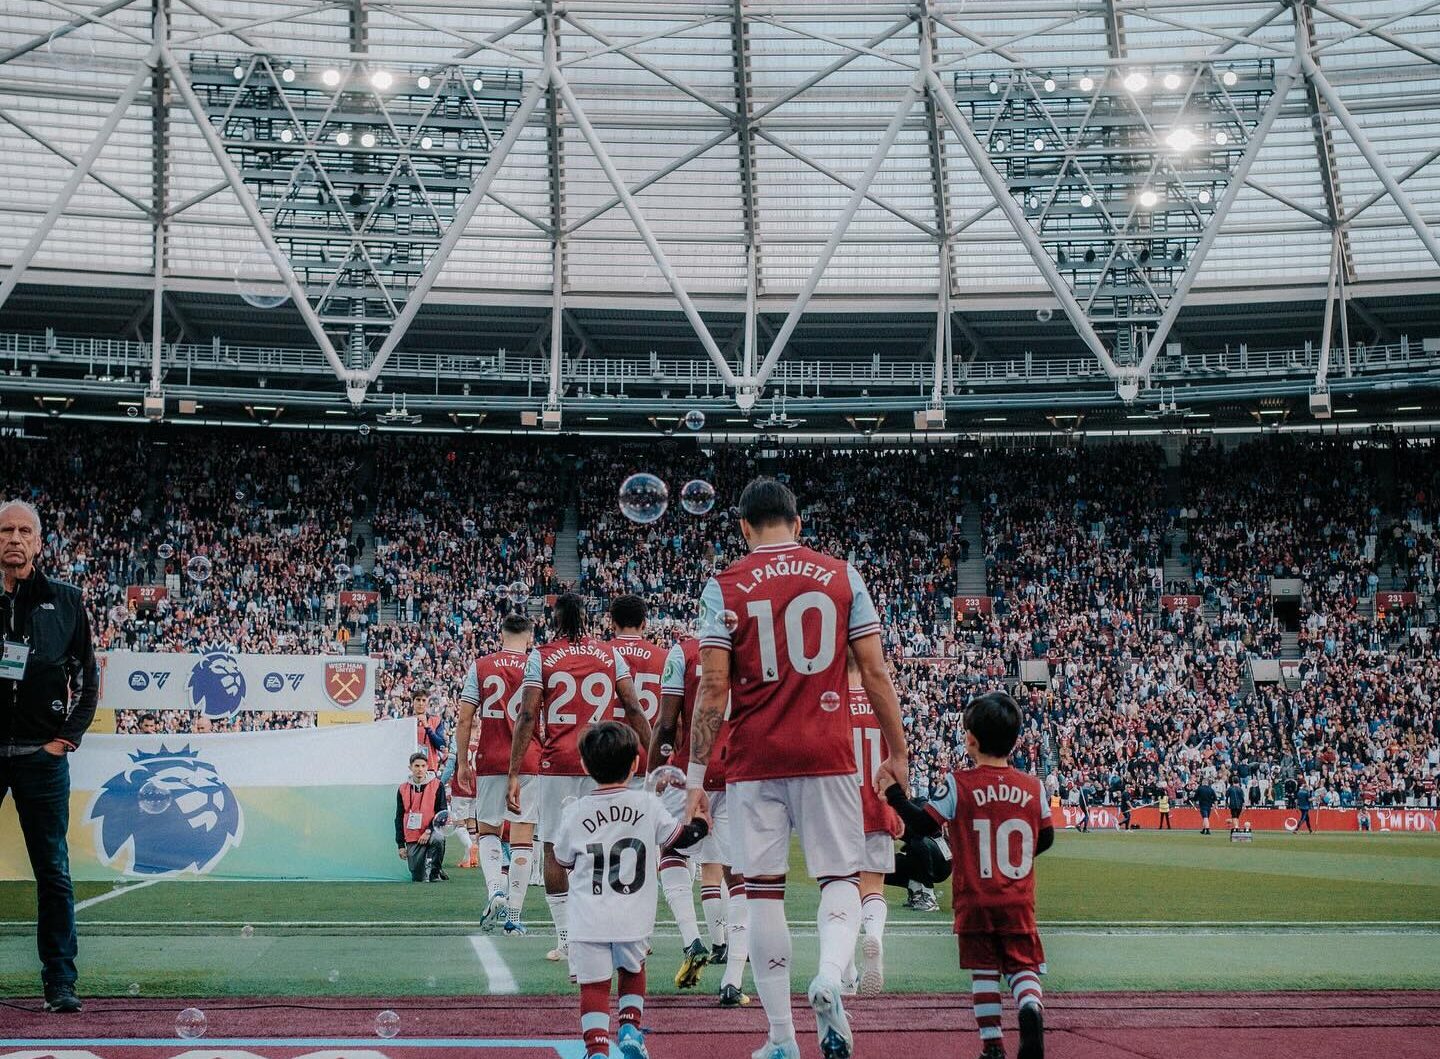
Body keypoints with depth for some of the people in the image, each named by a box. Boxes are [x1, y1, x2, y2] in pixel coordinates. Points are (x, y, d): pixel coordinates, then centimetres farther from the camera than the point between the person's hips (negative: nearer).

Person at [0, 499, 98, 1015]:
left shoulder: (65, 601, 7)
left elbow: (88, 677, 10)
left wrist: (67, 737, 1)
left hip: (42, 756, 0)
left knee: (53, 872, 2)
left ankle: (60, 982, 5)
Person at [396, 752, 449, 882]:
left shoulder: (437, 785, -2)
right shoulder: (403, 789, 6)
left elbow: (442, 813, -4)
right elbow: (399, 818, 10)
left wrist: (429, 831, -17)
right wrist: (401, 844, 5)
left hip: (431, 832, -2)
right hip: (412, 837, 2)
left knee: (438, 839, -38)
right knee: (418, 878, -5)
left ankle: (435, 871, -14)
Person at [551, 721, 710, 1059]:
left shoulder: (574, 812, -2)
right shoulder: (648, 804, -2)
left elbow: (562, 862, 11)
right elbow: (679, 838, 10)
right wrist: (702, 822, 28)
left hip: (589, 922, -1)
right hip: (634, 918, 1)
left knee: (594, 985, 4)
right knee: (632, 969, 26)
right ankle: (630, 1027, 15)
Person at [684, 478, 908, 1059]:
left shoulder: (724, 586, 2)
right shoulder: (841, 575, 5)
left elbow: (714, 686, -3)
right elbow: (875, 672, 3)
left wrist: (696, 776, 1)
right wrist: (897, 752, 12)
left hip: (753, 760, 0)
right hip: (827, 755, 0)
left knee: (763, 890, 6)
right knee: (841, 877, 9)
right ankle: (829, 975, -21)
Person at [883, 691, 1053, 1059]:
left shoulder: (958, 784, -9)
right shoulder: (1033, 787, 2)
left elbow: (922, 825, -6)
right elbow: (1045, 838, 13)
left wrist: (894, 793, 3)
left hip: (974, 901, -2)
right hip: (1019, 902, 2)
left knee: (984, 971, 7)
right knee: (1023, 966, 5)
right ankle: (1031, 1008, -26)